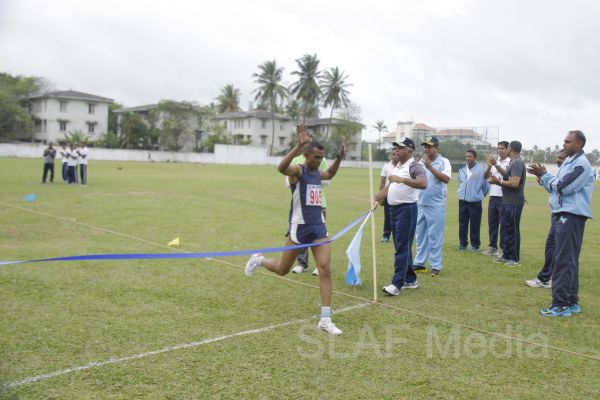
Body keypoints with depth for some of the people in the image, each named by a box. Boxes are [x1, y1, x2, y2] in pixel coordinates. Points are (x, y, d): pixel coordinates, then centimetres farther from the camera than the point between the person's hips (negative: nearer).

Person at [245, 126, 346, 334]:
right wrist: (299, 146, -44)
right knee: (282, 270, 8)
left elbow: (330, 174, 37)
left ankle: (325, 319, -3)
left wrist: (340, 156, 23)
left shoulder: (317, 173, 11)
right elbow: (281, 167, -36)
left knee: (325, 270, -6)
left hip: (319, 226, 6)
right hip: (299, 227, -6)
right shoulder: (297, 170, -11)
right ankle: (259, 259, 40)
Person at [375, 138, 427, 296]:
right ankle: (410, 279, 25)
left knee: (402, 247, -9)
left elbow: (423, 183, -30)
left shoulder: (414, 166, -12)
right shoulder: (397, 166, 16)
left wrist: (402, 179, -35)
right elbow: (390, 186, 22)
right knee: (401, 246, 14)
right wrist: (375, 199, 13)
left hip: (407, 209, -9)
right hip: (394, 209, 9)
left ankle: (397, 284, -9)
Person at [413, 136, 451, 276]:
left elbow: (446, 179, -19)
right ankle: (419, 263, 18)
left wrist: (430, 167, -21)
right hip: (420, 203, 5)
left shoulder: (443, 162, -3)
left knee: (435, 236, -2)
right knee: (420, 235, 10)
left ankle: (436, 266, 5)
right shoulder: (421, 162, 11)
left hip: (436, 205, -5)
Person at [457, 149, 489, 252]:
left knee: (475, 225, 1)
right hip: (462, 201, 5)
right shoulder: (462, 170, 6)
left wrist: (480, 195, 10)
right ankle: (463, 244, 20)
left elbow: (486, 186, -1)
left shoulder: (480, 170, -9)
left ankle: (475, 245, 13)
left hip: (475, 202, -5)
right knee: (462, 223, 9)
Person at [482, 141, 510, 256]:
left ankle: (503, 247, 7)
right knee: (492, 222, 10)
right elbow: (486, 176, 6)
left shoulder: (510, 162, -5)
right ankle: (492, 246, 19)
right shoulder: (494, 160, 12)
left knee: (503, 224, 0)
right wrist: (489, 166, -11)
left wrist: (496, 165, -29)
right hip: (493, 196, 6)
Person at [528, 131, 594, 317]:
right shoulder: (569, 162, 17)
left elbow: (563, 187, -19)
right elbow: (556, 186, 17)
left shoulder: (581, 164, -13)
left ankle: (561, 304, -6)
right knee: (568, 260, 13)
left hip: (572, 216, -10)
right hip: (564, 215, 10)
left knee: (564, 260, -9)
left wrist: (543, 175, -7)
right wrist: (542, 175, 2)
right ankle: (571, 302, 21)